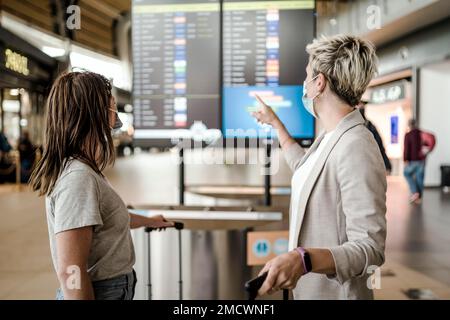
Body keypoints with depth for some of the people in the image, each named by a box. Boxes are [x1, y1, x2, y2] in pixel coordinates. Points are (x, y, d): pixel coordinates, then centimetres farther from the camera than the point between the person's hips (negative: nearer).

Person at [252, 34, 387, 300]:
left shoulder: (355, 149, -27)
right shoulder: (331, 137, 2)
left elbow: (370, 248, -29)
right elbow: (304, 166, 25)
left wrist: (304, 259, -44)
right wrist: (275, 123, 29)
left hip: (334, 292, -9)